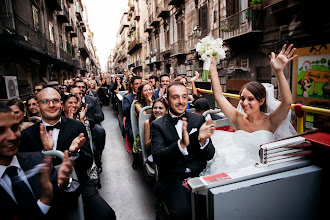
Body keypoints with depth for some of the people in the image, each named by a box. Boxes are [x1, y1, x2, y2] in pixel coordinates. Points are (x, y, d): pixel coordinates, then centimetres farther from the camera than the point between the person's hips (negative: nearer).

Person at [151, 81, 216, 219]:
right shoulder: (158, 125, 1)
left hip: (199, 175, 3)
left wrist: (203, 140, -18)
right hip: (172, 179, -2)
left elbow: (209, 156, 5)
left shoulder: (198, 120, 6)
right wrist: (181, 144, -30)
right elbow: (157, 158, -12)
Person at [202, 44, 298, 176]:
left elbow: (287, 102, -23)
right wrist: (212, 67, -4)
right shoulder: (238, 119, 1)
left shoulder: (270, 122, -7)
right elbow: (219, 96, -1)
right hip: (237, 165, 3)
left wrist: (279, 72, -34)